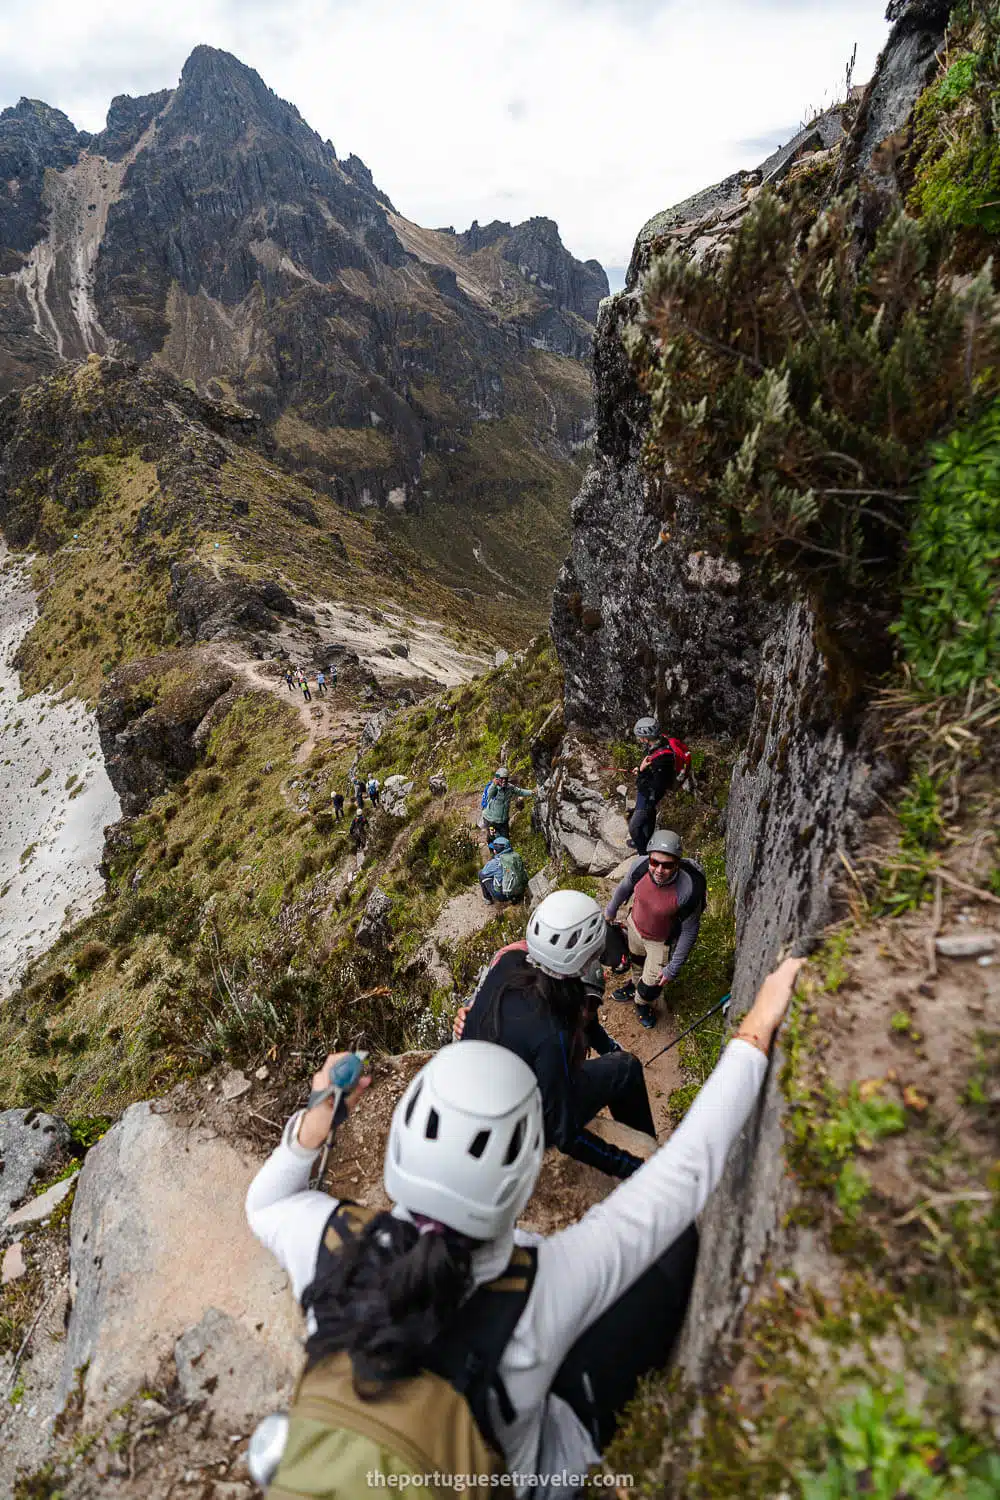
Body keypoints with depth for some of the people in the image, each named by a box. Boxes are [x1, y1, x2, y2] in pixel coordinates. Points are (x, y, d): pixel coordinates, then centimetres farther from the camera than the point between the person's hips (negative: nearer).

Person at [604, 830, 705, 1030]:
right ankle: (636, 983, 65)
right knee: (637, 962, 32)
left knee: (651, 985, 15)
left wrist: (673, 968, -15)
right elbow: (624, 887, -5)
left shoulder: (688, 891, -39)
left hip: (662, 942, -3)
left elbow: (689, 931, -22)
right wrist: (610, 910, 13)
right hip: (635, 926, 3)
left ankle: (643, 1002, 50)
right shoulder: (641, 866, -30)